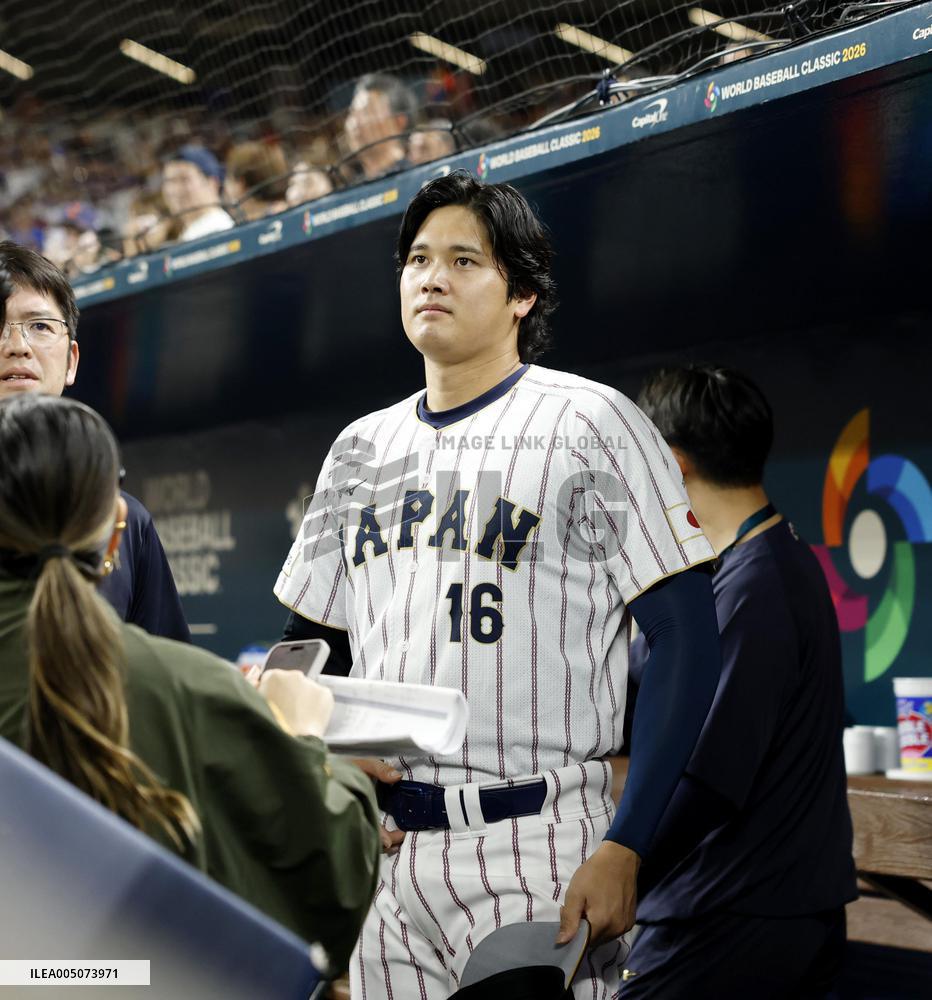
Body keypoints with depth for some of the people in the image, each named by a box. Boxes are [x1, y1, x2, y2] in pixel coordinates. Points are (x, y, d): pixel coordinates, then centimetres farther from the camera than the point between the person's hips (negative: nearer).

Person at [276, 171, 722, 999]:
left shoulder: (589, 423, -3)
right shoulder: (362, 448, 15)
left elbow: (684, 637, -10)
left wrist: (625, 846, -18)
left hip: (534, 845, -5)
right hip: (382, 845, 6)